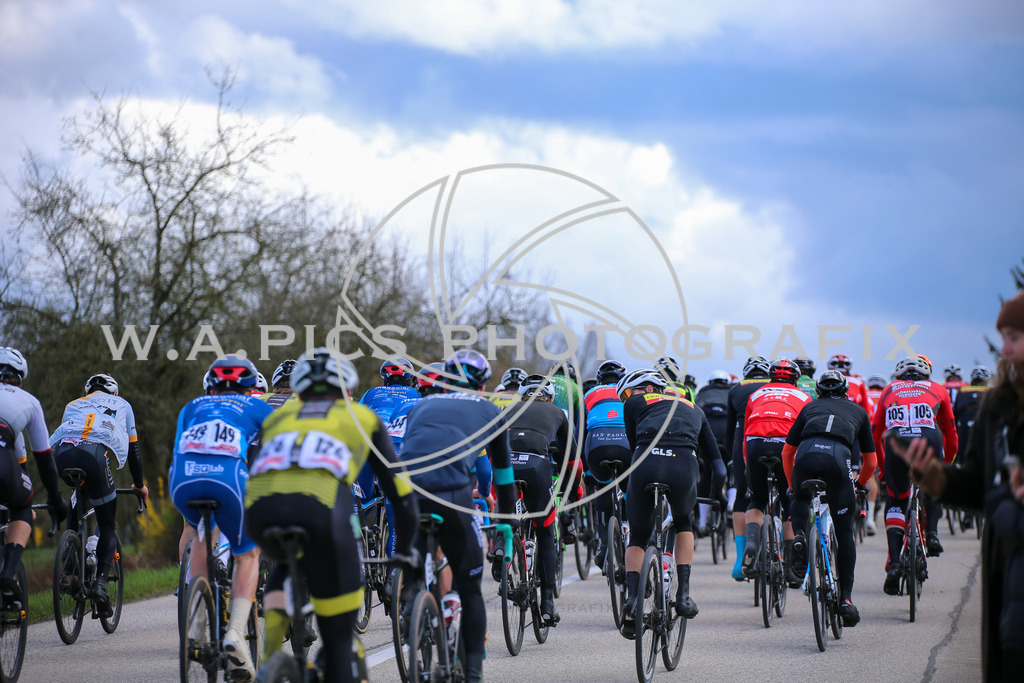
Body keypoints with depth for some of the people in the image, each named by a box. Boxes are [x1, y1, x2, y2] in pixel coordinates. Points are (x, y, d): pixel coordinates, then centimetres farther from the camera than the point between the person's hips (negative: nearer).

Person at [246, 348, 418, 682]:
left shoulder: (278, 416, 37)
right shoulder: (362, 417, 31)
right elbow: (401, 491, 32)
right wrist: (405, 550, 46)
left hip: (259, 509, 3)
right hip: (320, 507, -3)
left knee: (285, 563, 37)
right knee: (338, 638, 12)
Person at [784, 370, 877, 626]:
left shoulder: (810, 407, 34)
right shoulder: (858, 411, 33)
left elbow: (787, 452, 31)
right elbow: (870, 462, 33)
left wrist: (792, 484, 44)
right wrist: (859, 485, 50)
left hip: (806, 454, 1)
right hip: (838, 456, -1)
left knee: (799, 499, 34)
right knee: (844, 532, 10)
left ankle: (798, 536, 3)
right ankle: (846, 597, 6)